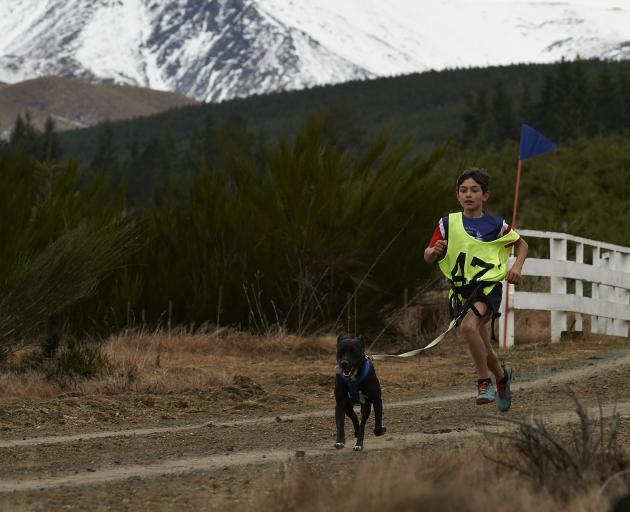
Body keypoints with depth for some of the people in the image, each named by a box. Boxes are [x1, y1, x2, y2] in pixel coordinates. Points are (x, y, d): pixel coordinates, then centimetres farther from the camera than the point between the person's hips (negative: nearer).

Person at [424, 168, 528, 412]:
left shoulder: (495, 225, -2)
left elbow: (521, 244, 14)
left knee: (468, 328, -31)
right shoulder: (448, 223, 3)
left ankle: (484, 381, -15)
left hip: (488, 286, -4)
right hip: (461, 291, 4)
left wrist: (517, 267, -3)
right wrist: (435, 251, -18)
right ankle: (501, 375, 44)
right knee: (482, 348, 12)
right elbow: (428, 257, 4)